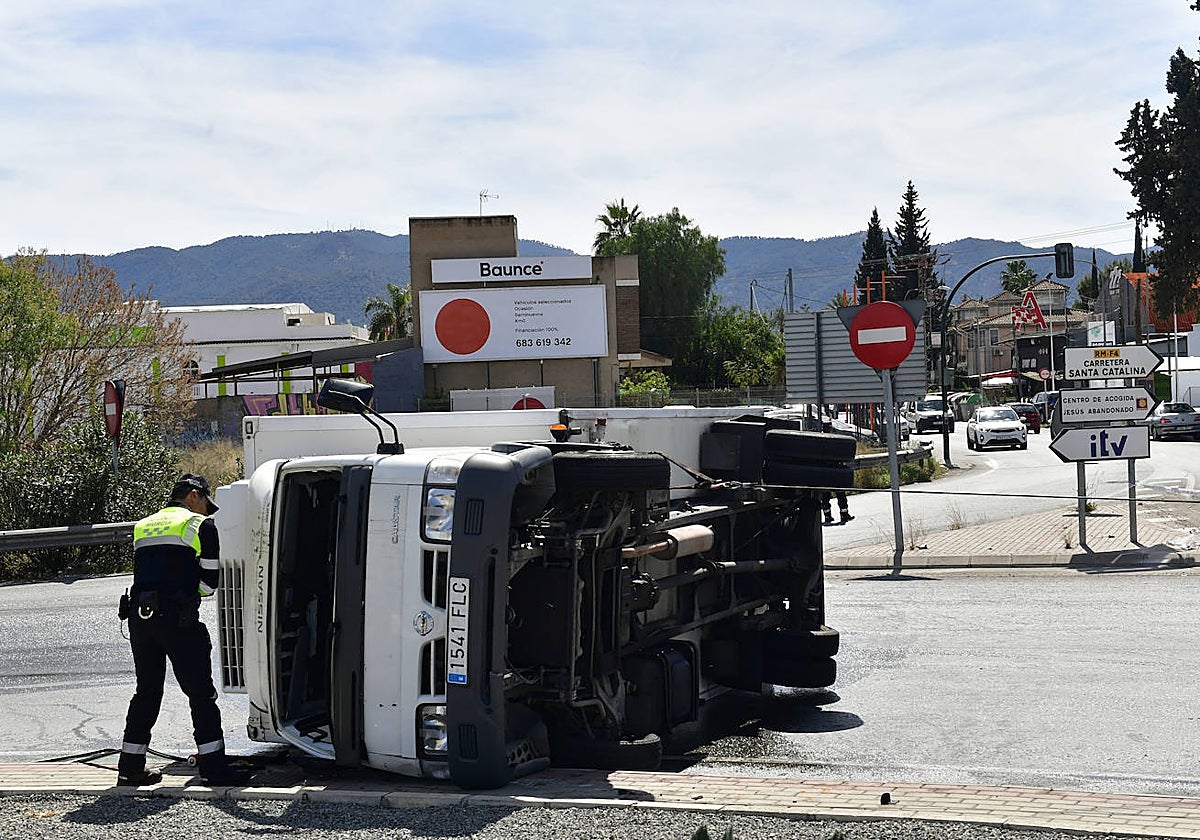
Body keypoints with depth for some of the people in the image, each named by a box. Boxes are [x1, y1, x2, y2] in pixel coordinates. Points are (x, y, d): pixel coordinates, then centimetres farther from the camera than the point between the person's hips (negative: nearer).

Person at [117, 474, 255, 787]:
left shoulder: (144, 526, 22)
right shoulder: (201, 525, 3)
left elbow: (147, 575, 19)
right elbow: (209, 581, -1)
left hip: (139, 616, 6)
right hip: (178, 618, -6)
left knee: (147, 691, 16)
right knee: (201, 692, 1)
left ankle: (130, 767, 19)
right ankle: (213, 764, 1)